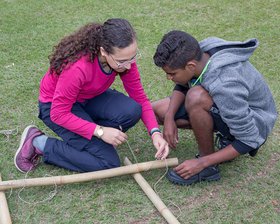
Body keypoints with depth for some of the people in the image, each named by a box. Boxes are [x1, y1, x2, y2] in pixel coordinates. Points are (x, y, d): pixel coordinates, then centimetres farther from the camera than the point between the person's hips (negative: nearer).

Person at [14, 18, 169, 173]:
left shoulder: (124, 57, -18)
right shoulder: (78, 68, -38)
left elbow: (139, 97, -8)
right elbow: (59, 114, -28)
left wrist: (155, 132, -22)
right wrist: (100, 131, -31)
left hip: (89, 98, 6)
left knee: (132, 111, -24)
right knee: (108, 164, -15)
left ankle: (89, 139, 1)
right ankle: (39, 143, -3)